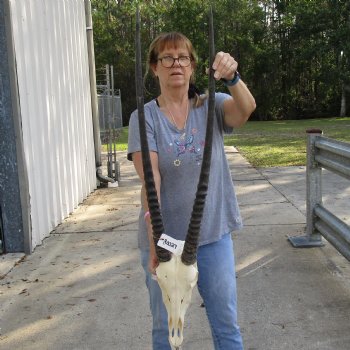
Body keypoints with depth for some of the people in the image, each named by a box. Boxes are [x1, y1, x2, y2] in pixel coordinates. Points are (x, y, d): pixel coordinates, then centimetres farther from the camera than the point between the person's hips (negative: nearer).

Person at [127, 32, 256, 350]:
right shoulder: (144, 117, -6)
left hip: (214, 233, 1)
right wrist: (152, 225, -34)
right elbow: (150, 176, -19)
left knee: (227, 323, 14)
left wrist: (232, 77, -42)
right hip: (165, 237, -1)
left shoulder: (211, 106, 0)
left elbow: (246, 108, -21)